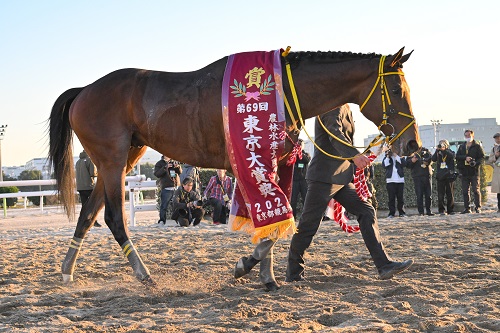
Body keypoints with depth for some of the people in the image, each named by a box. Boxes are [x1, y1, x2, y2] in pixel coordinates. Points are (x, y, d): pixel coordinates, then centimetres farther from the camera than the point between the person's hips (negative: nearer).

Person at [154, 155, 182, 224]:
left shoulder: (174, 162, 18)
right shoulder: (159, 163, 5)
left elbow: (180, 172, 16)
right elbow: (156, 174, -7)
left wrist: (178, 166, -5)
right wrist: (165, 167, -16)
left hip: (175, 187, 4)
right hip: (166, 188, -4)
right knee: (164, 205, -9)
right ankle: (162, 220, -6)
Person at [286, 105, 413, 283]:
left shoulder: (344, 109, 20)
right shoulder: (335, 107, -11)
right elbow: (334, 132, -28)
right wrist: (355, 155, -44)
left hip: (341, 177, 10)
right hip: (324, 176, -10)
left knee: (367, 211, 1)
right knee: (309, 224, -2)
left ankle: (384, 265, -2)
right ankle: (294, 273, 8)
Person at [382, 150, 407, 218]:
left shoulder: (399, 157, 13)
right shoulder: (386, 158, 12)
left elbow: (404, 163, -6)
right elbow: (384, 165, -6)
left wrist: (396, 156, -6)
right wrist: (388, 156, -8)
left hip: (400, 180, 1)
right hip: (390, 180, -1)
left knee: (400, 197, 2)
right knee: (391, 197, -3)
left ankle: (402, 212, 8)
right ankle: (391, 213, -1)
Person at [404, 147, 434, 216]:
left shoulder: (426, 151, 11)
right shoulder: (411, 154, 6)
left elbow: (431, 160, 3)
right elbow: (407, 165, 1)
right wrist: (412, 161, -18)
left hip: (427, 175, 2)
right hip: (417, 176, -2)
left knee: (429, 195, 4)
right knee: (419, 195, -3)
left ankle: (428, 211, 13)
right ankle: (421, 212, 2)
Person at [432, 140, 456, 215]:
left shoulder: (450, 152, 8)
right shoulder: (438, 153, 12)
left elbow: (452, 156, -14)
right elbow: (433, 159, -5)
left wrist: (444, 150, -21)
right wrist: (437, 150, -14)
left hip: (449, 176, -1)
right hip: (440, 176, 1)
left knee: (450, 194, 3)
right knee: (441, 194, -4)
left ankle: (450, 210, 9)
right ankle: (441, 210, -2)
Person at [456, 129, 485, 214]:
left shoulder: (477, 146, 4)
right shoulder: (462, 146, 17)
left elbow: (482, 157, -2)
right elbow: (457, 156, 7)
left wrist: (476, 163, -19)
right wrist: (465, 158, -11)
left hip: (474, 171, -4)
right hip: (464, 172, 4)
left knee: (476, 190, -5)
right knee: (465, 191, 4)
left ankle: (478, 207, 0)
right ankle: (467, 208, 8)